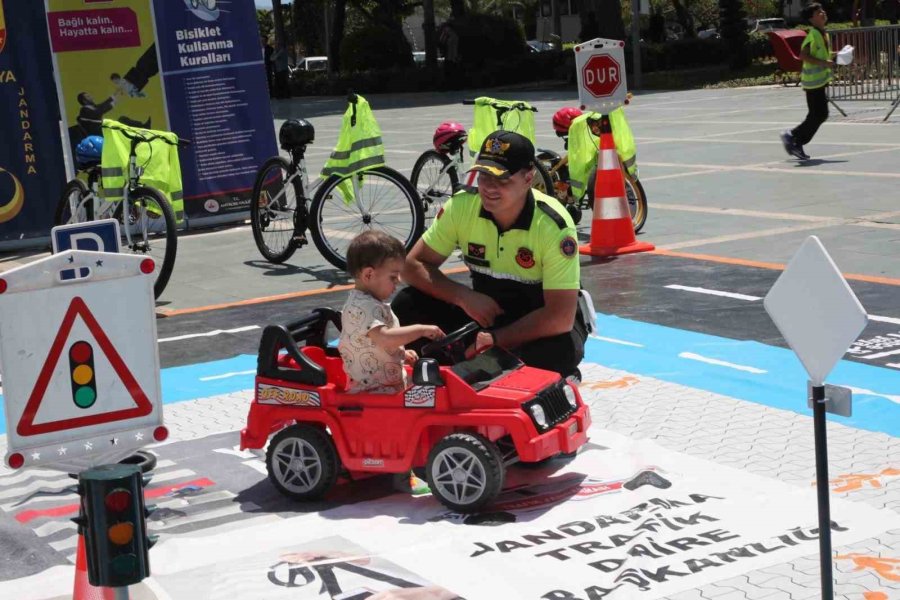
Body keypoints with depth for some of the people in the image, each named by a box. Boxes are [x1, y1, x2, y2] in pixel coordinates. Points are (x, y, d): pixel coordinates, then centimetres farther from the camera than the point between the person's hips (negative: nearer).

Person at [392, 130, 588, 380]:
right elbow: (414, 265, -8)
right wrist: (464, 297, -23)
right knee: (407, 307, -17)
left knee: (555, 354, -39)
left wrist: (494, 339, -26)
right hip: (485, 309, 4)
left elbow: (560, 318, -29)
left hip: (541, 321, -4)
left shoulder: (553, 225, -26)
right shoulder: (461, 206, -15)